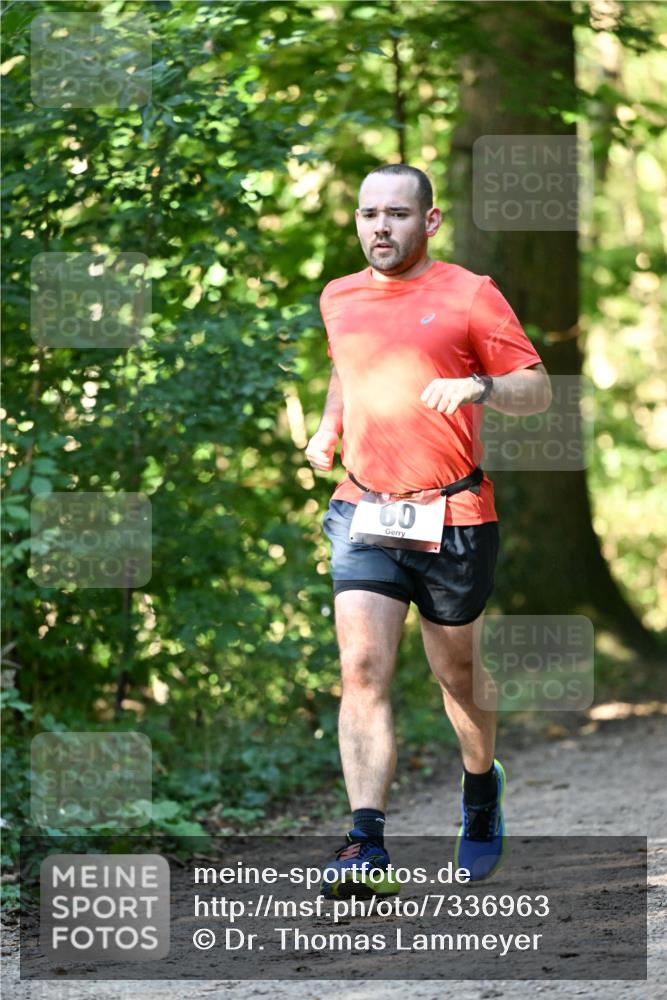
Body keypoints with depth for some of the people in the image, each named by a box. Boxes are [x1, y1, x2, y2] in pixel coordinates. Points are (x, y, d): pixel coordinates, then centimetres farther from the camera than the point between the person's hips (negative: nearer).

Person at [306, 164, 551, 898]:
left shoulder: (468, 295, -3)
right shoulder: (339, 299, 11)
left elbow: (538, 389, -3)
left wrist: (480, 387, -23)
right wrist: (328, 428, 14)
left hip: (453, 517, -2)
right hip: (363, 511, 2)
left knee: (456, 673, 12)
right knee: (362, 667, -14)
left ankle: (482, 790, 42)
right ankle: (367, 846, -20)